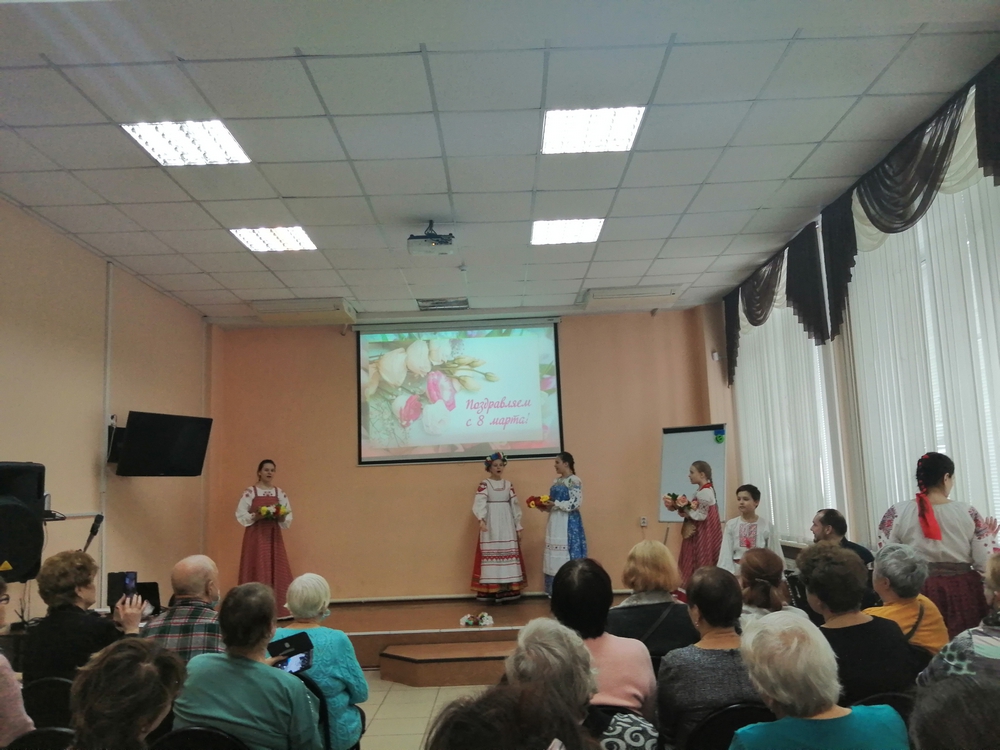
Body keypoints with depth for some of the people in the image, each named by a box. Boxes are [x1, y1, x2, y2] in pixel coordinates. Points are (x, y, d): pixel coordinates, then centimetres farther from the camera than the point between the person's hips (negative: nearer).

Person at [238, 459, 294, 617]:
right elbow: (240, 514, -7)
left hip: (273, 535, 4)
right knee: (257, 570, -4)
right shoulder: (250, 491, -4)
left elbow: (288, 515, 7)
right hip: (256, 535, -4)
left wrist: (281, 516, -13)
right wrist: (257, 516, -20)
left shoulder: (279, 493, 8)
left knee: (277, 569, 3)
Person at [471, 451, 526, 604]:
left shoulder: (508, 485, 9)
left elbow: (515, 506, 11)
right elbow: (479, 503, -16)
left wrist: (518, 527, 7)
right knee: (491, 554, -5)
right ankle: (492, 591, -3)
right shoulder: (484, 484, -3)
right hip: (490, 525, -4)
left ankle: (506, 591, 6)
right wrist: (481, 519, -34)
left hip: (507, 525, 4)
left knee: (507, 554, 2)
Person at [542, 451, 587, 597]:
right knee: (555, 555, 7)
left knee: (567, 555, -6)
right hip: (555, 522, 8)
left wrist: (555, 504, -19)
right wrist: (544, 505, -1)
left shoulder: (574, 481, -9)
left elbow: (575, 503, -18)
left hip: (568, 523, -8)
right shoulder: (556, 481, 16)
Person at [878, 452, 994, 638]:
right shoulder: (968, 513, -4)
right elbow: (985, 564, -2)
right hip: (963, 594, 0)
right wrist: (989, 537, 15)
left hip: (916, 593, 0)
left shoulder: (897, 514, -6)